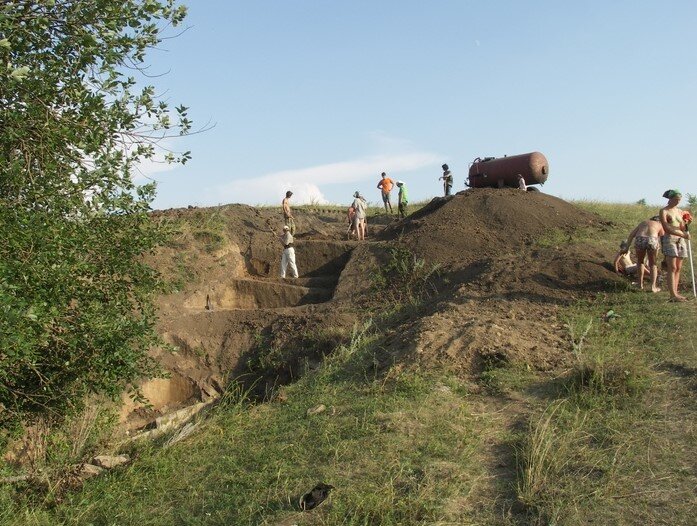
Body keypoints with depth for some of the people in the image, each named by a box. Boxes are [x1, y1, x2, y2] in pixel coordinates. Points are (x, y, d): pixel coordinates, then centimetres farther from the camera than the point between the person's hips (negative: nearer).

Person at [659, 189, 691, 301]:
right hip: (669, 240, -7)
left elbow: (682, 228, 11)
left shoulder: (679, 211, 15)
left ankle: (675, 293, 8)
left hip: (680, 240, 7)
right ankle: (673, 295, -16)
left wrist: (686, 224, -10)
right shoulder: (663, 211, -5)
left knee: (678, 268, 5)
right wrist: (682, 235, -21)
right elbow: (667, 229, -15)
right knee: (672, 268, -13)